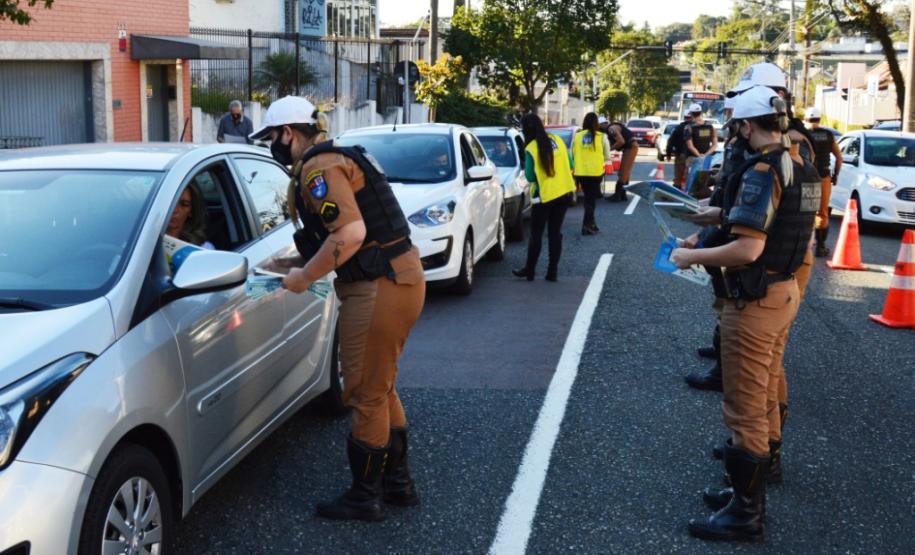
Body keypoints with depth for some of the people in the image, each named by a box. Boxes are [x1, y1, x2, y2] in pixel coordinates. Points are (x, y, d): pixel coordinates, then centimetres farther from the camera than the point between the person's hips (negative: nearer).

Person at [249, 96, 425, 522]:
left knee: (366, 394, 0)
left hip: (380, 286, -11)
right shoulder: (335, 159, 18)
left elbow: (350, 234, -27)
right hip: (398, 275, 11)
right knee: (380, 388, 20)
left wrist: (304, 278, -16)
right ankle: (398, 482, 31)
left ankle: (365, 497, 12)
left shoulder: (320, 168, -14)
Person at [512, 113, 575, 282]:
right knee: (555, 232, 9)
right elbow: (570, 165, 6)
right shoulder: (557, 140, 2)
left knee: (536, 234, 7)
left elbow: (530, 176, -9)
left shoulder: (531, 149, -12)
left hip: (544, 195, -4)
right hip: (564, 192, 5)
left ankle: (529, 270, 12)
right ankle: (553, 271, 9)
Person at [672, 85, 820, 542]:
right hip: (784, 290, 10)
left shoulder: (762, 171, -21)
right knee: (764, 400, 19)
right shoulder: (802, 168, 8)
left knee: (746, 408, 0)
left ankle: (745, 515, 10)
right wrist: (725, 214, 26)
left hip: (756, 299, -10)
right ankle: (749, 492, 32)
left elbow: (747, 249, -28)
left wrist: (692, 257, -15)